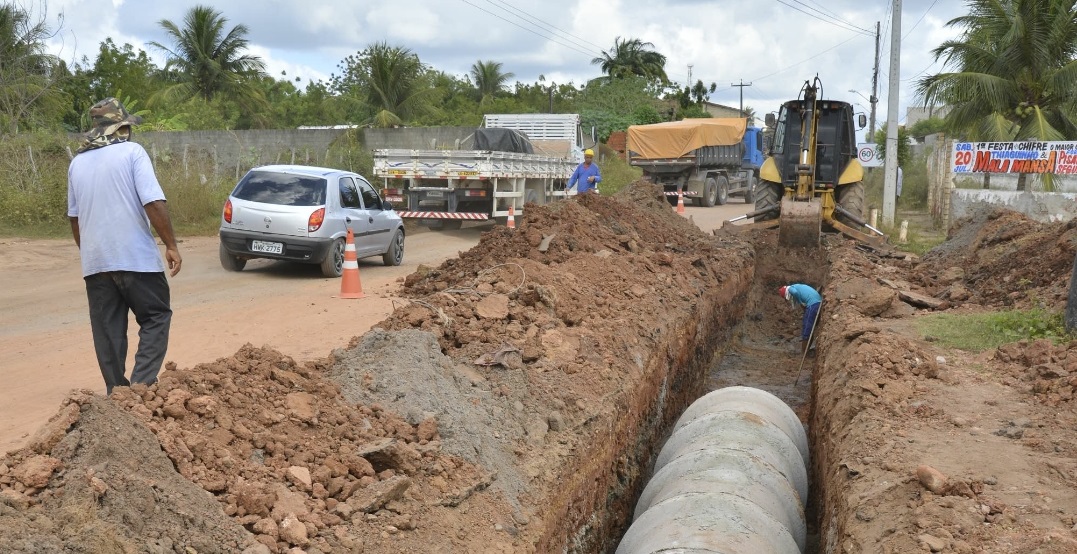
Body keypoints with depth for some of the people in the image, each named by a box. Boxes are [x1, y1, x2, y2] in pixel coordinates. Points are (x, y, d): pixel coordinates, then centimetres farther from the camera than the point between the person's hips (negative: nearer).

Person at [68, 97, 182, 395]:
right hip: (136, 258, -5)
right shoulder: (131, 152, -5)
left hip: (94, 261, 5)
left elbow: (74, 217, 19)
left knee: (108, 331, 10)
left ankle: (116, 391, 13)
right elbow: (154, 203, -15)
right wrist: (171, 245, -9)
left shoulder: (77, 162, 12)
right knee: (155, 317, 6)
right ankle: (142, 383, -5)